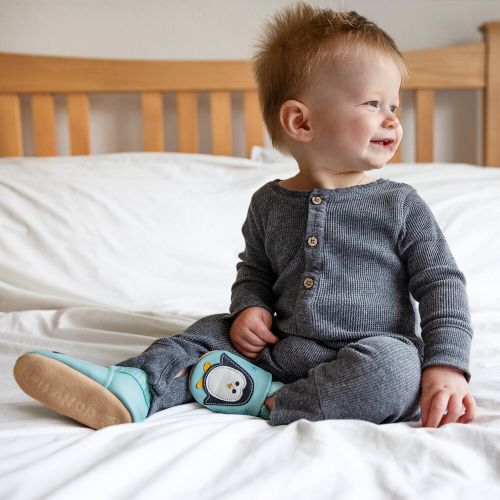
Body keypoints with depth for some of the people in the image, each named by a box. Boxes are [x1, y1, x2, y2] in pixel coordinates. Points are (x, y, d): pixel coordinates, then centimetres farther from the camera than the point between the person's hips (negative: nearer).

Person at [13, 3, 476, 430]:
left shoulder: (401, 205, -4)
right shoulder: (269, 203, 5)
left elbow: (442, 283, -3)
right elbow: (255, 269, 20)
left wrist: (447, 366, -15)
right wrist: (249, 306, -3)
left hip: (367, 359, -3)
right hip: (282, 349, 4)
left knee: (396, 368, -33)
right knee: (213, 330, -2)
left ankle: (268, 398, -23)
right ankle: (133, 388, -21)